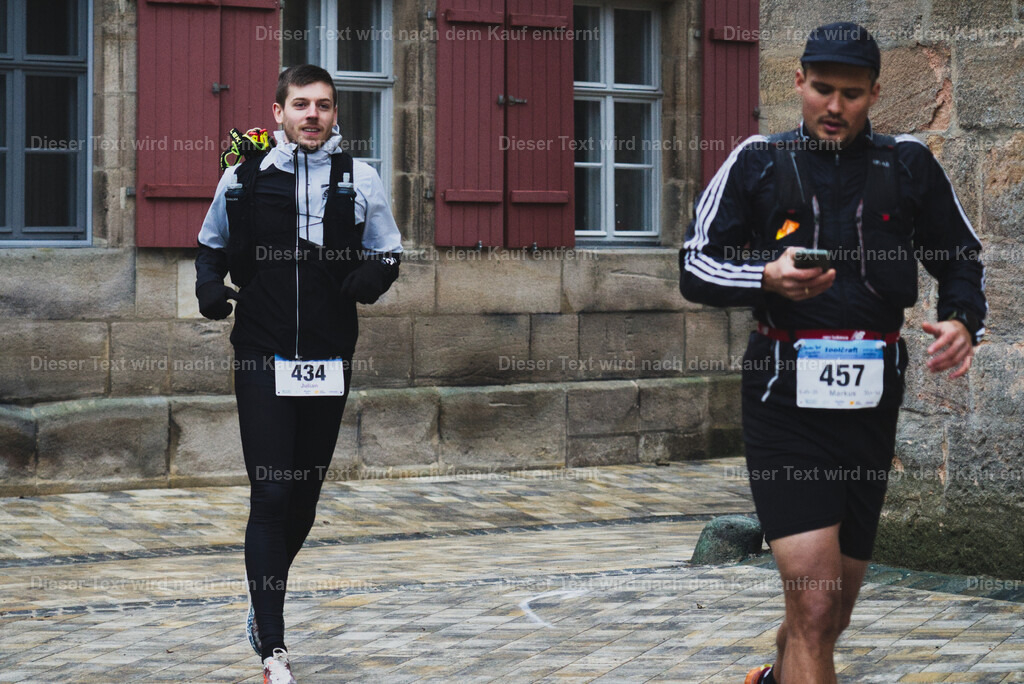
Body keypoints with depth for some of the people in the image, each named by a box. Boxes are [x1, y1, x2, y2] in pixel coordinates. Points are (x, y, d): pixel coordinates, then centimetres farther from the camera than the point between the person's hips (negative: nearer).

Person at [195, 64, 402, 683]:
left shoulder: (360, 179, 2)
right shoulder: (244, 178, 1)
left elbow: (389, 253, 12)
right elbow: (211, 244, 17)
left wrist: (373, 274, -11)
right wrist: (209, 285, -4)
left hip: (330, 363, 2)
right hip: (262, 360, -2)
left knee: (306, 494, 12)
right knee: (270, 497, -8)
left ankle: (265, 603, 36)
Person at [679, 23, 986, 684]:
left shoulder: (909, 164, 8)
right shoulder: (758, 161, 5)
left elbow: (964, 259, 17)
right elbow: (695, 268, 4)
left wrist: (963, 321, -4)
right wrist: (766, 277, -16)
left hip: (872, 395, 3)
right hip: (785, 392, -3)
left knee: (838, 602, 15)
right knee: (814, 599, -17)